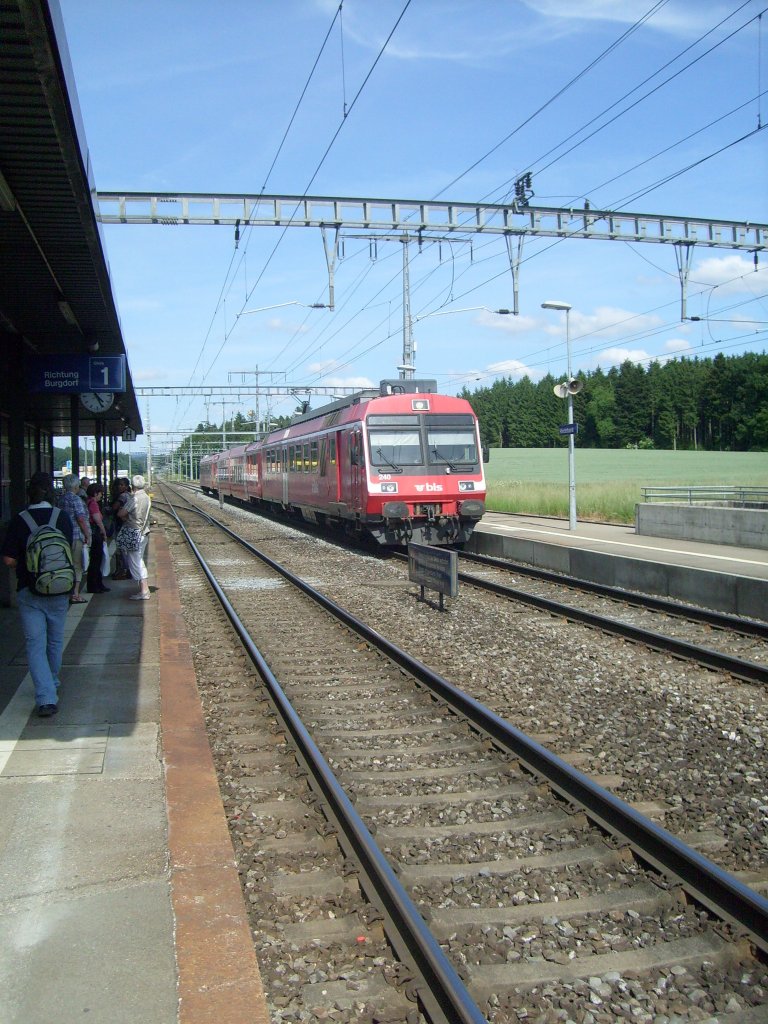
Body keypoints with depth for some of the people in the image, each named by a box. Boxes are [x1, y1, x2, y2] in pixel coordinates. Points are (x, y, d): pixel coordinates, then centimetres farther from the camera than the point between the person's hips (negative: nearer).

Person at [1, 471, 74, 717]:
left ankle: (46, 698, -9)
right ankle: (52, 685, 38)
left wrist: (25, 565, 10)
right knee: (55, 641, 20)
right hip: (59, 590, 2)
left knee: (35, 645, 1)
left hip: (29, 592, -2)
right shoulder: (63, 518, -6)